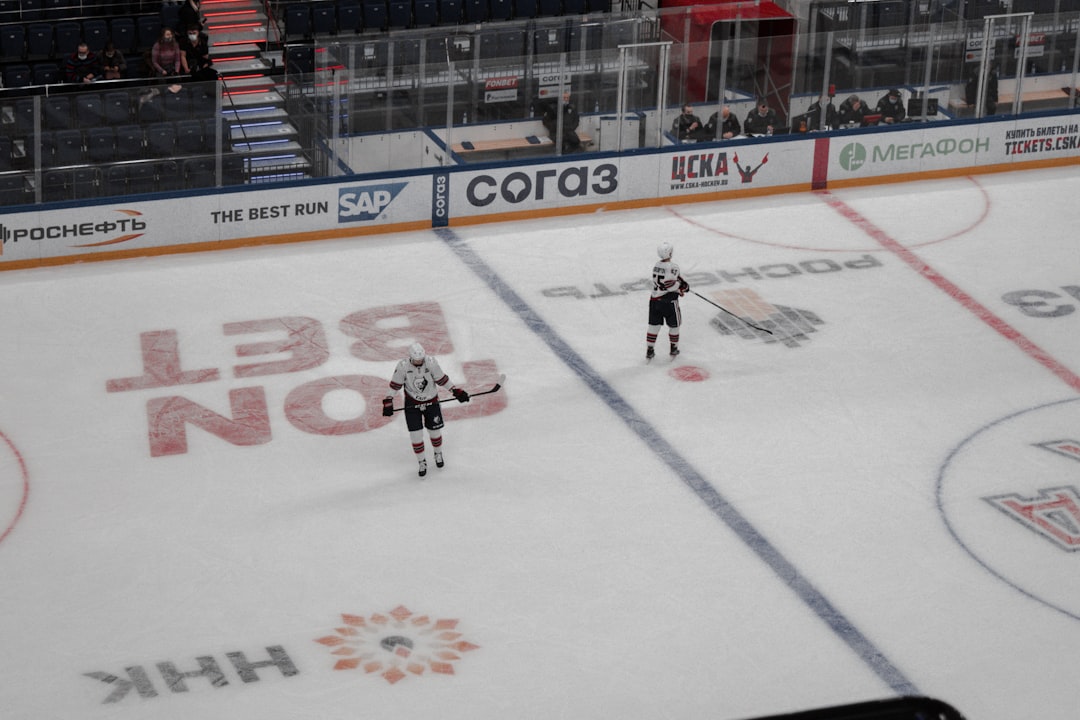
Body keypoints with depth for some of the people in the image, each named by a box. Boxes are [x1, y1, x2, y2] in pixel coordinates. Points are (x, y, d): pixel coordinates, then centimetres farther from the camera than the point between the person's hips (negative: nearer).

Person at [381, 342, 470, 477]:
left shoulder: (431, 362, -21)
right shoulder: (403, 366, -23)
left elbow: (441, 379, -7)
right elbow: (395, 385, -11)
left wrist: (456, 391, -7)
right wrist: (388, 402, -13)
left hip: (431, 401, 1)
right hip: (412, 403, -1)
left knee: (435, 430, 11)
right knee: (416, 434, -2)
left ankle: (438, 454, 40)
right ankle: (422, 462, 17)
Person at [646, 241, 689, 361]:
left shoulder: (656, 266, 4)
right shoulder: (672, 267, -20)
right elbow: (669, 284, -26)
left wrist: (681, 283, 10)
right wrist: (681, 288, -11)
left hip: (654, 300, 6)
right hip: (669, 302, -6)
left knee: (654, 325, 13)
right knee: (674, 326, 14)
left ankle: (649, 351, 16)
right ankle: (674, 349, 27)